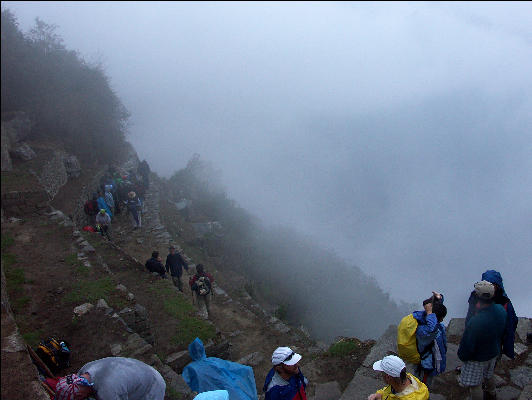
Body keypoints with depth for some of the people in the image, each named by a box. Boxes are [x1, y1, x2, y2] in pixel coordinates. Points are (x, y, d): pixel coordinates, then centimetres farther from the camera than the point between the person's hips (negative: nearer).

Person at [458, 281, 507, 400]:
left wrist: (462, 356, -7)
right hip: (494, 352, 8)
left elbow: (467, 345, -25)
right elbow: (501, 332, 2)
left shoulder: (475, 322, -40)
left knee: (475, 385, 14)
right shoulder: (501, 310, -19)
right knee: (488, 376, 33)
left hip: (478, 358, -8)